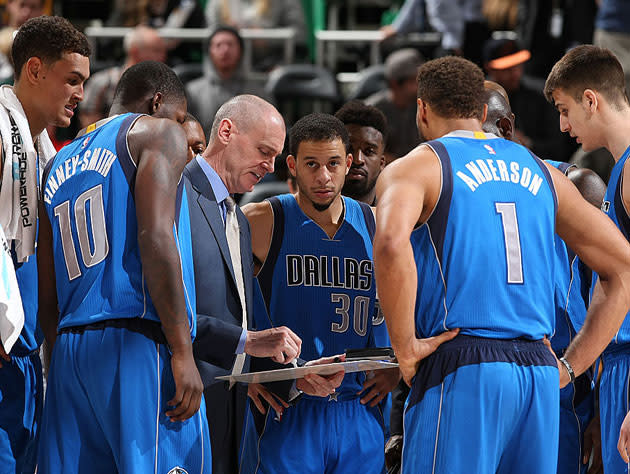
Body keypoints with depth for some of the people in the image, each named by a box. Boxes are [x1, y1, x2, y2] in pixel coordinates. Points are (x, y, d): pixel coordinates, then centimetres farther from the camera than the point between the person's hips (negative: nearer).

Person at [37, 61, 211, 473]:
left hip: (69, 347, 7)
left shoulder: (59, 165, 25)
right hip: (138, 340, -7)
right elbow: (156, 239, -12)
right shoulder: (159, 133, 4)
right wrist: (183, 352, -15)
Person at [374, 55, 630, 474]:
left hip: (461, 374, -5)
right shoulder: (543, 174, 19)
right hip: (540, 374, 5)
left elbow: (391, 244, -21)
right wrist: (570, 366, 15)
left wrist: (405, 346, -11)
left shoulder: (415, 168, 2)